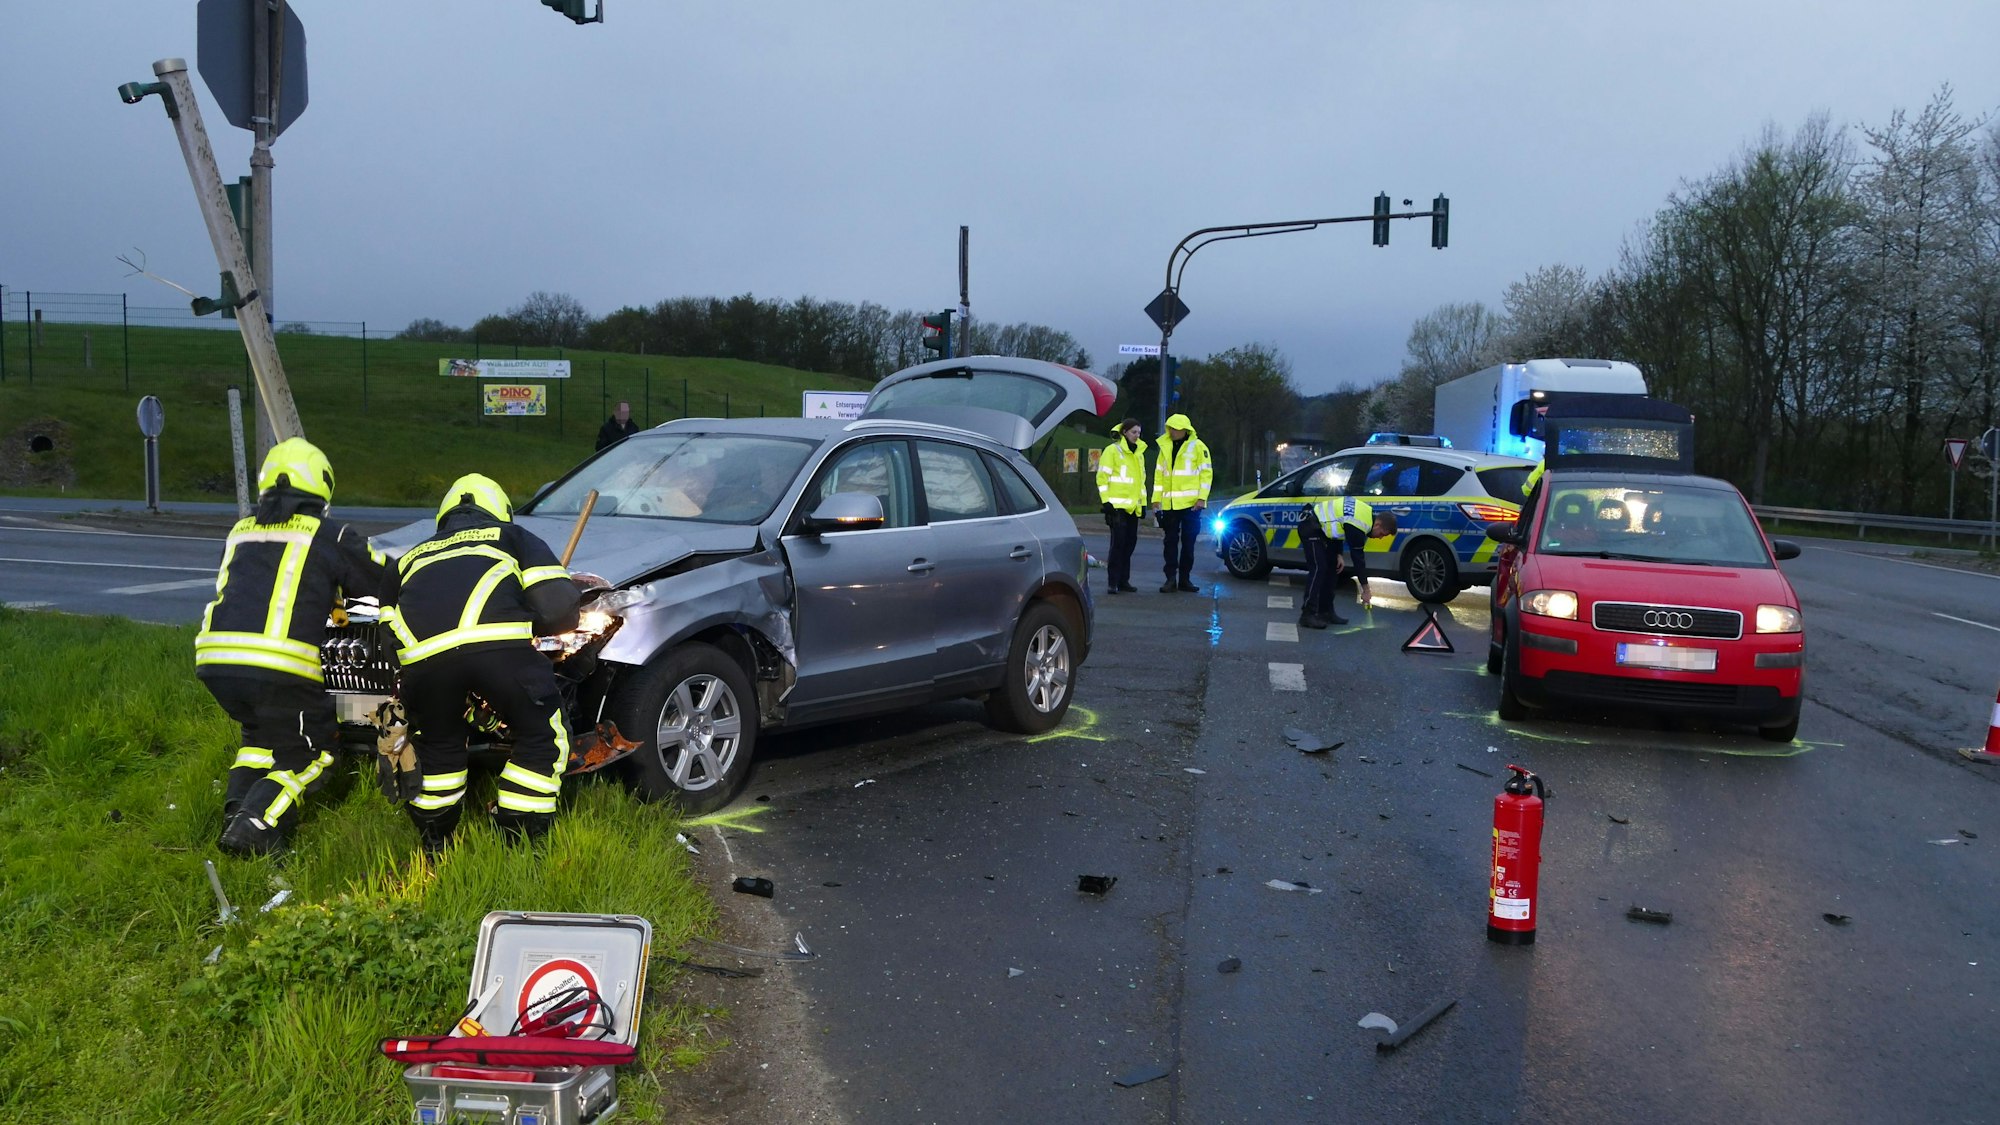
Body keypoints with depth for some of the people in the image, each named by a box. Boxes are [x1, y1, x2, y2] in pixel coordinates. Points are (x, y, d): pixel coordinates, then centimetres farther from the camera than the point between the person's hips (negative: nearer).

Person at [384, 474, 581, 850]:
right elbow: (561, 610, 15)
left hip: (420, 653, 4)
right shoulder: (514, 537, 30)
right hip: (496, 642, -3)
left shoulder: (412, 556, 40)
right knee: (542, 736, 16)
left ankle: (435, 848, 36)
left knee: (438, 746, 28)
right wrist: (533, 626, 35)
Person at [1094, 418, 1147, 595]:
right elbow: (1102, 477, -8)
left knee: (1129, 543, 8)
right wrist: (1106, 501, -13)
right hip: (1118, 505, -7)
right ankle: (1112, 582, -8)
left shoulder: (1139, 453, 18)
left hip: (1133, 507, 7)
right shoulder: (1112, 450, -5)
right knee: (1118, 543, -11)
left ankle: (1123, 580, 15)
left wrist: (1143, 501, 19)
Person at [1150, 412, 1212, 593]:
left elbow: (1206, 473, -4)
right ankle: (1171, 579, 7)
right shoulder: (1165, 447, 11)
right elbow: (1159, 474, 13)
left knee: (1188, 542, 4)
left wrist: (1202, 498, -12)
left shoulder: (1198, 447, -2)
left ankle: (1184, 579, 12)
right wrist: (1156, 499, 7)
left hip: (1190, 503, -3)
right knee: (1170, 541, 3)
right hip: (1169, 504, 3)